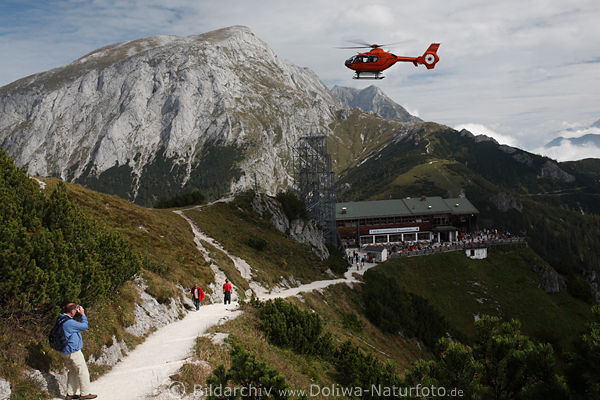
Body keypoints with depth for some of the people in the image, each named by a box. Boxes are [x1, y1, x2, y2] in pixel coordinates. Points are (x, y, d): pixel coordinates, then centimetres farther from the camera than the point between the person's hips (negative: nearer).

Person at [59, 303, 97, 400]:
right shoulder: (70, 323, -26)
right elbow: (84, 326, -14)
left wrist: (78, 314, 6)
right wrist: (83, 314, -5)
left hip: (65, 352, 9)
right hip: (73, 352, -9)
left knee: (73, 372, 20)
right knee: (83, 372, 4)